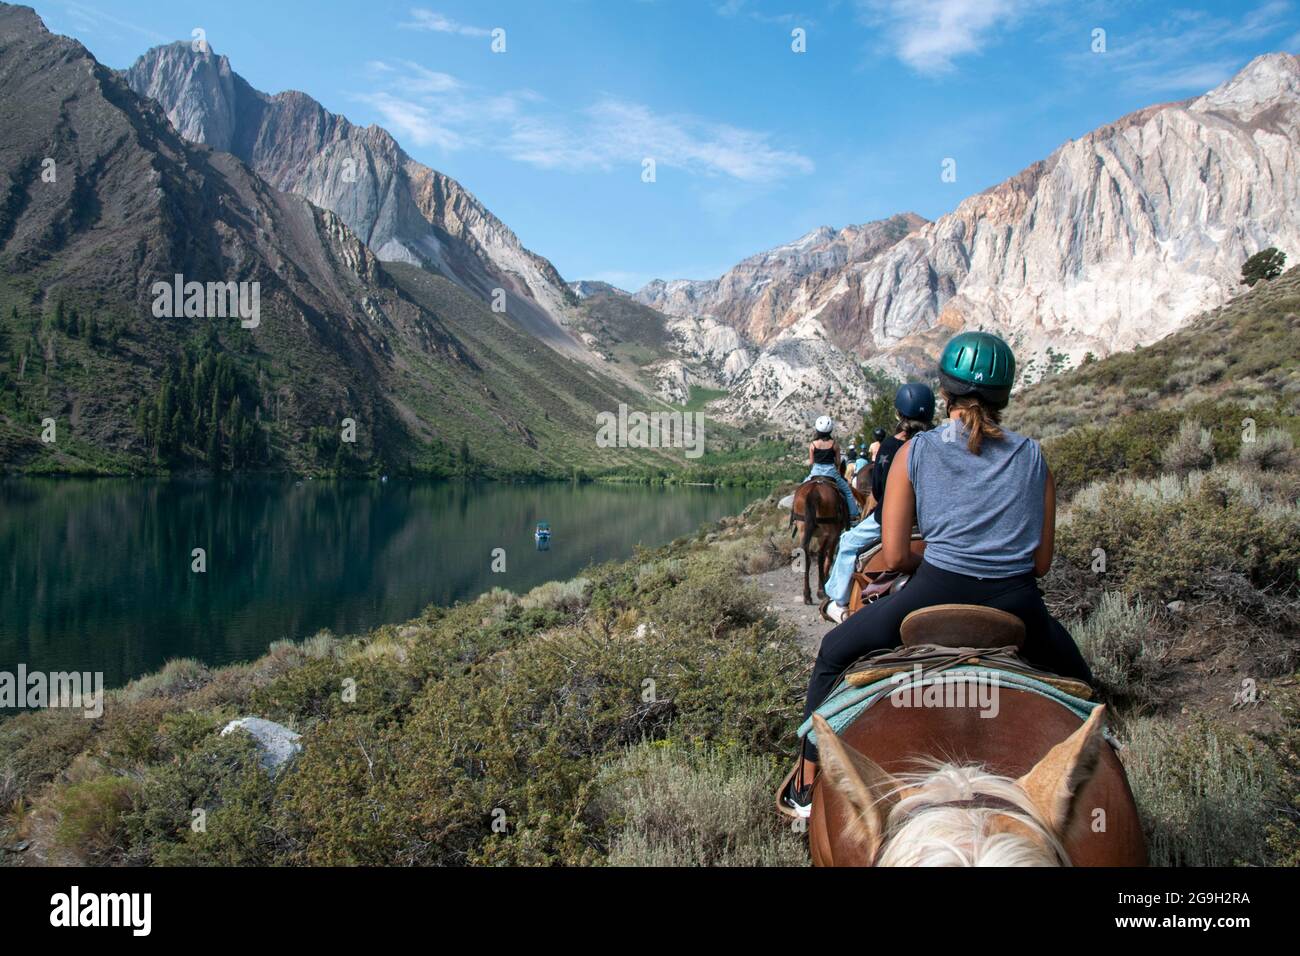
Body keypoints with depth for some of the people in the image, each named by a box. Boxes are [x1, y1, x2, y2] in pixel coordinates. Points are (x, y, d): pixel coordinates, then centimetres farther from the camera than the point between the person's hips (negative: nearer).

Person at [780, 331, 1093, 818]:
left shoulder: (915, 453, 4)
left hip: (936, 595, -2)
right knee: (1076, 683, 35)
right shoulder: (1032, 455, 9)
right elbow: (1042, 562, 10)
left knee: (835, 650, 23)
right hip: (1019, 608, 2)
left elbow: (895, 556, 1)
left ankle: (806, 789, 27)